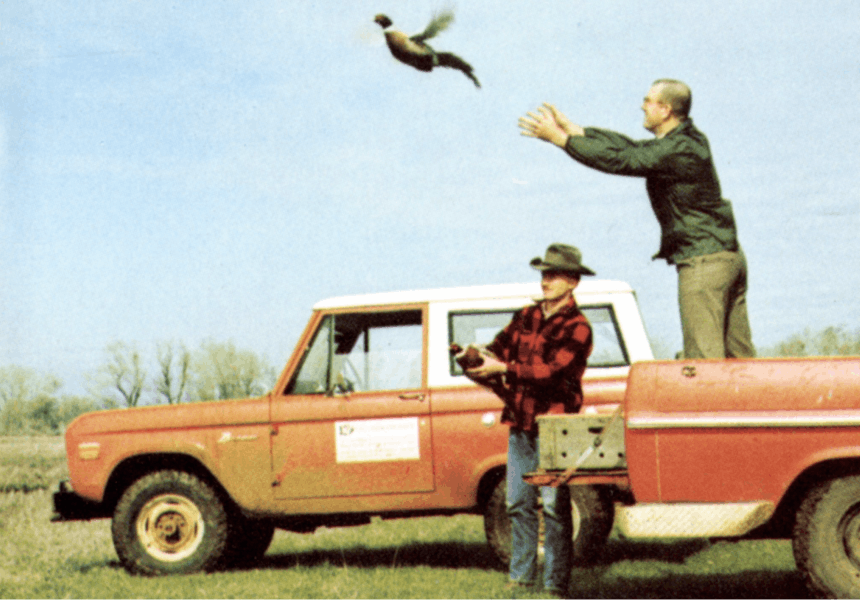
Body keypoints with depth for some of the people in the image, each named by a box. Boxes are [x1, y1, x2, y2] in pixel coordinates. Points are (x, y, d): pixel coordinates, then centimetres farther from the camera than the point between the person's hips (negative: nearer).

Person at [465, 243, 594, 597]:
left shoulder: (577, 328, -6)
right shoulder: (527, 317, 14)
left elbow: (551, 371, -19)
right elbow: (500, 347, 11)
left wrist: (502, 368, -24)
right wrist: (477, 360, -12)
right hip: (520, 422, 6)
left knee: (554, 505, -5)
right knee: (518, 503, 9)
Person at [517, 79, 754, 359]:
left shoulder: (676, 151, -16)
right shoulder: (689, 140, 14)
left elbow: (617, 160, -18)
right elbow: (631, 147, 17)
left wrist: (560, 138, -11)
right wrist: (572, 128, 16)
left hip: (703, 260, -10)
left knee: (705, 359, -7)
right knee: (739, 355, 10)